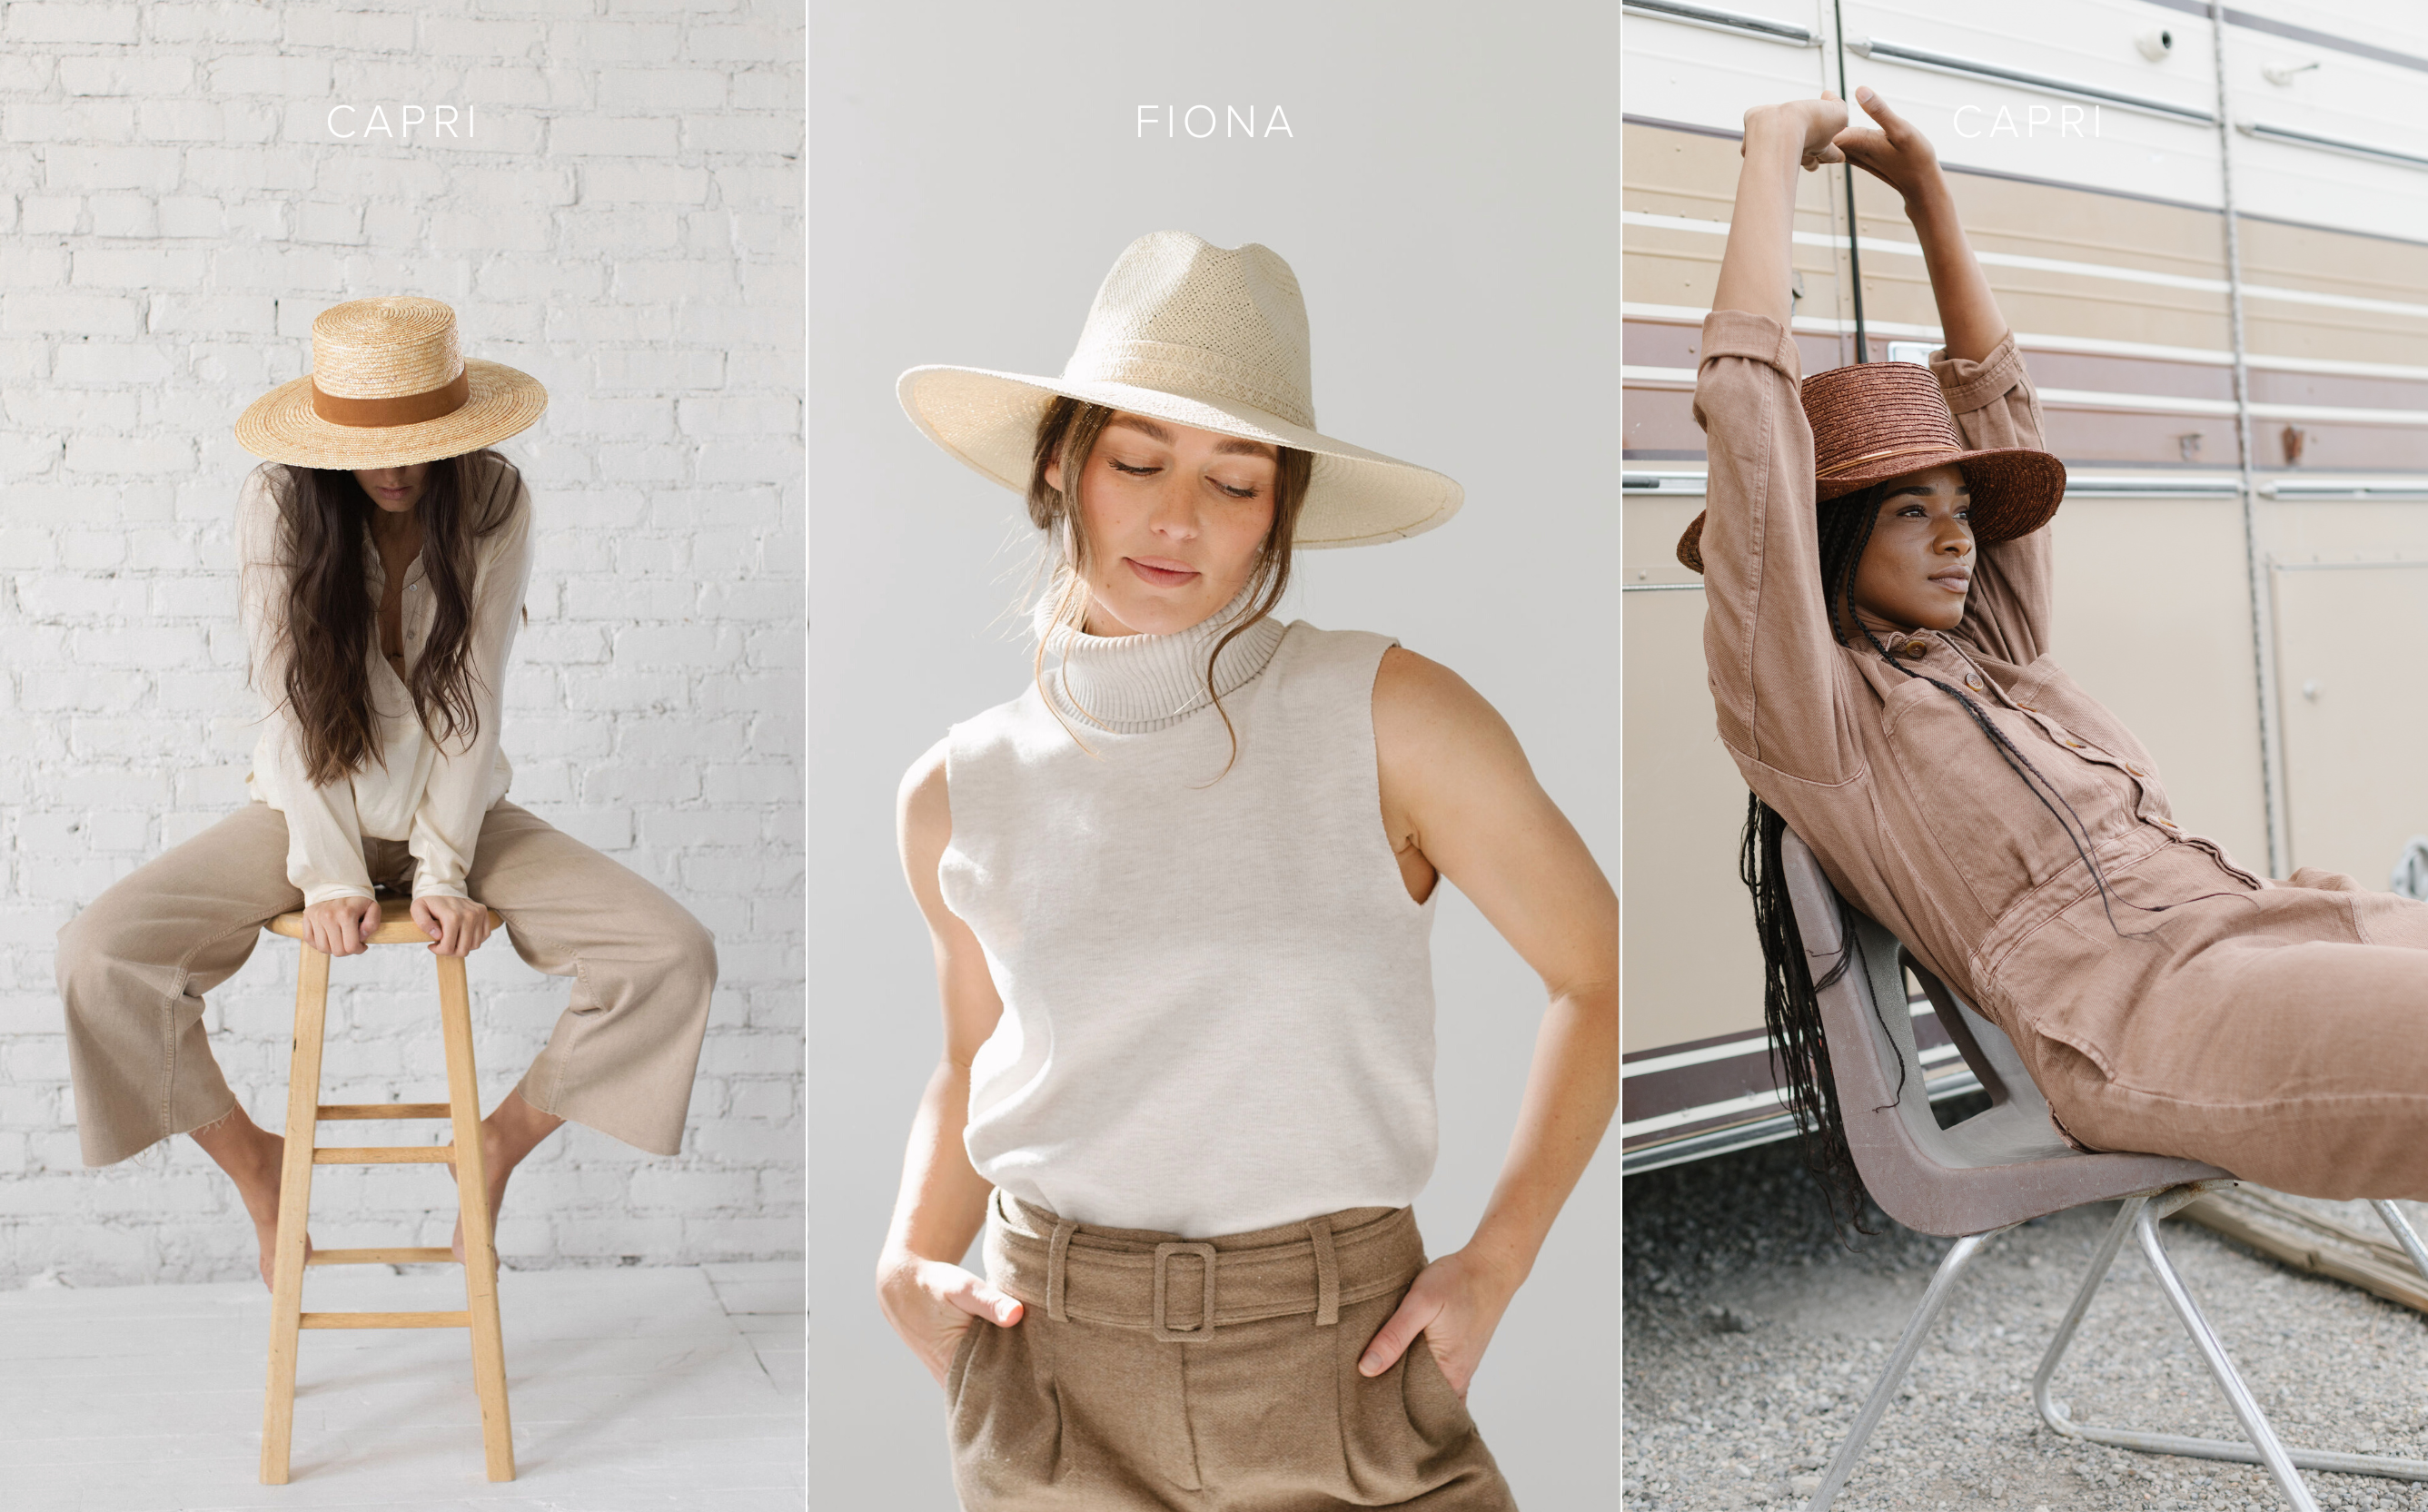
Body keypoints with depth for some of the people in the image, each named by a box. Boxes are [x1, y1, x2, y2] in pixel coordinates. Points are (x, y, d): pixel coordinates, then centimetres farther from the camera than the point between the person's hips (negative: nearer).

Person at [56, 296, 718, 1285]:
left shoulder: (494, 501, -13)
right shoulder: (277, 504, -14)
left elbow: (473, 700, -13)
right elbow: (290, 706, -13)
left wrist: (442, 873, -18)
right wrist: (332, 874, -19)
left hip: (457, 811, 0)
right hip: (309, 809, 0)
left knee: (676, 956, -19)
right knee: (97, 957, -22)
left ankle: (501, 1140, 5)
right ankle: (253, 1162, 5)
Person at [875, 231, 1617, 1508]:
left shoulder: (1391, 719, -9)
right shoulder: (957, 795, 0)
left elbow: (1604, 976, 1)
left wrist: (1495, 1265, -5)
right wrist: (909, 1262, 1)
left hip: (1343, 1387, -1)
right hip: (1054, 1383, 2)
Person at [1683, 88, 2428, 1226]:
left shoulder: (1996, 650, 25)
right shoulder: (1815, 706, 3)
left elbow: (1996, 397, 32)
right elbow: (1748, 402, -3)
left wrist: (1926, 189, 30)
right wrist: (1776, 152, 7)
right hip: (2144, 1005, -9)